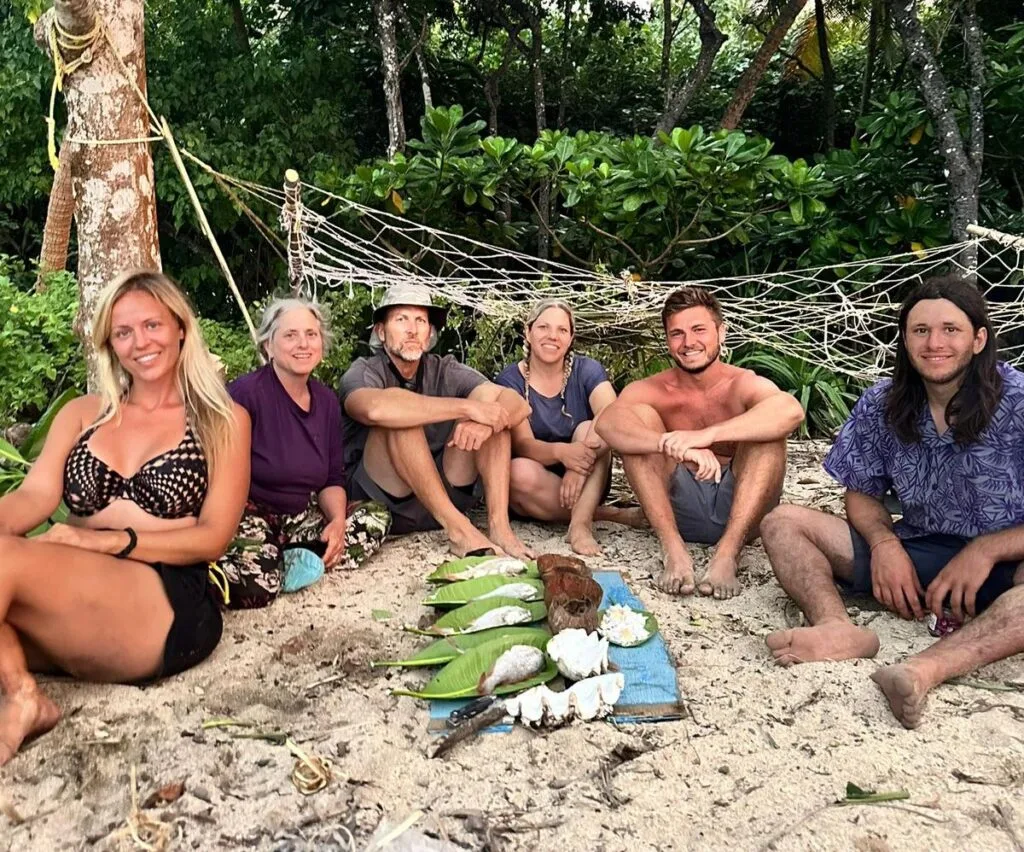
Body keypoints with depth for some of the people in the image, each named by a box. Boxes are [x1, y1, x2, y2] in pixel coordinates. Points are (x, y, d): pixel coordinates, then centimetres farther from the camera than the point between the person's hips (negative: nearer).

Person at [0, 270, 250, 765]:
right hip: (70, 612, 4)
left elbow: (214, 536, 1)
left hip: (170, 610, -4)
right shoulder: (81, 414, 20)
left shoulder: (223, 421, 9)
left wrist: (109, 540, -14)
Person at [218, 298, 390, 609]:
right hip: (249, 516, -8)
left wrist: (338, 520, -7)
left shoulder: (327, 400, 8)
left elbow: (332, 479, 11)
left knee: (377, 518, -8)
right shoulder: (245, 393, -14)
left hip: (300, 517, 8)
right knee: (255, 579, -37)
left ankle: (287, 562, -15)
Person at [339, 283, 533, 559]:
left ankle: (499, 524, -22)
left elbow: (518, 404, -8)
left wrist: (485, 421, -32)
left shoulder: (445, 371, 6)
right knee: (401, 412, -26)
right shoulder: (364, 372, -6)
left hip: (441, 497, 4)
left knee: (492, 399, -8)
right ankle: (457, 527, -29)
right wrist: (466, 407, -32)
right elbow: (376, 408, -33)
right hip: (382, 502, -4)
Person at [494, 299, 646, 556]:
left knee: (589, 428, -25)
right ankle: (608, 514, -20)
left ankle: (580, 523, -34)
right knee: (521, 472, -33)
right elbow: (522, 445, -19)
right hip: (538, 482, -1)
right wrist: (561, 452, -41)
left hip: (586, 485, 1)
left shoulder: (586, 370, -5)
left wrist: (584, 452, -43)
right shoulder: (510, 380, -7)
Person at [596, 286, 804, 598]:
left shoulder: (745, 385, -9)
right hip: (678, 509, 1)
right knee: (639, 417, -16)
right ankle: (673, 549, -25)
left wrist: (707, 435, -46)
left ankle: (727, 554, -31)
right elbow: (607, 422, -28)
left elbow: (791, 410, -34)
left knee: (768, 426, -23)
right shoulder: (651, 391, -4)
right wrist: (675, 446, -45)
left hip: (739, 510, -1)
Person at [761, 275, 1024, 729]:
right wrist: (884, 542, -13)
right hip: (915, 557, 4)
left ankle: (926, 667, -51)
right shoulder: (881, 406, -3)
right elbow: (862, 495, 7)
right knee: (782, 523, -11)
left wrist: (985, 550, -23)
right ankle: (838, 628, -38)